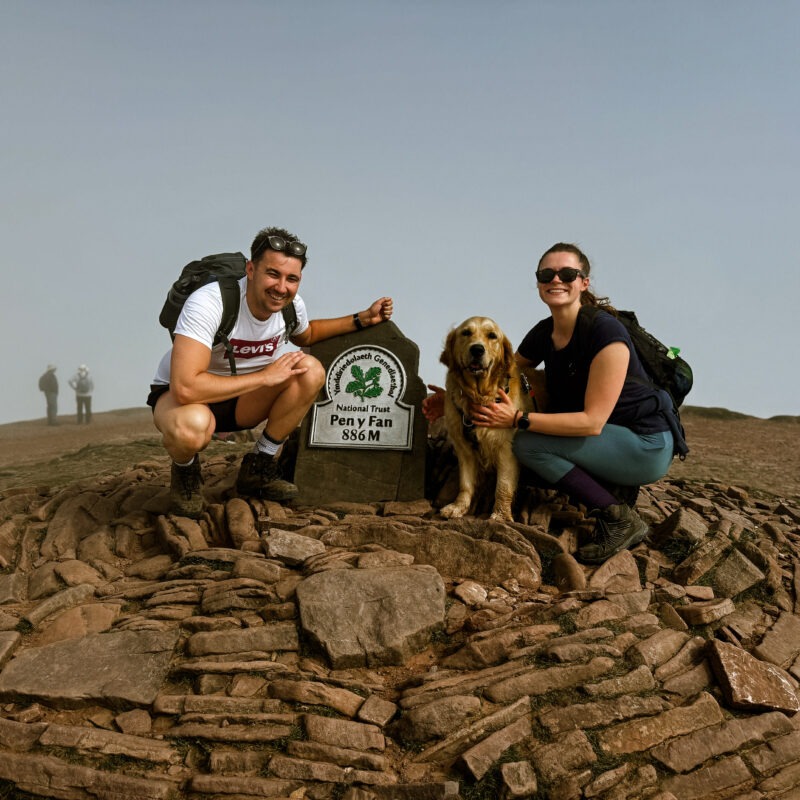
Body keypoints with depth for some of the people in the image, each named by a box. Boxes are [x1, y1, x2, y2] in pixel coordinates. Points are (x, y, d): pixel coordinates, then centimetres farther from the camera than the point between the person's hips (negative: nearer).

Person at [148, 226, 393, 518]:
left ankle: (258, 467, -3)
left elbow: (305, 335, 16)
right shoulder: (208, 303, -32)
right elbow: (186, 388, -41)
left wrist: (362, 319, 2)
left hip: (241, 401, 6)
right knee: (191, 426, -42)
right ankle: (185, 470, -3)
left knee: (311, 370, -19)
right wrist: (266, 376, -33)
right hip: (178, 396, -5)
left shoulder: (291, 305, -11)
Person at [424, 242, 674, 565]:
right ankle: (613, 488, 4)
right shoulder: (544, 333, 2)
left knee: (528, 444, -19)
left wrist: (518, 419, -28)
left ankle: (619, 520, -11)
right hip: (608, 441, 8)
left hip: (647, 445, -8)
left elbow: (593, 421, -25)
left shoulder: (605, 331, -21)